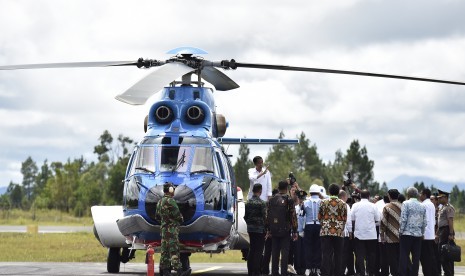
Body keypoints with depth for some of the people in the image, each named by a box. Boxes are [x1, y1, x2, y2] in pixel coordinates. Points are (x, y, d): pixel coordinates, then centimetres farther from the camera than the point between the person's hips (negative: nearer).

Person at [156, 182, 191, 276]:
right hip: (171, 228, -10)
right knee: (174, 250, -13)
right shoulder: (170, 201, -13)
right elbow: (177, 214, -13)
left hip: (163, 227, 10)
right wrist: (181, 219, 6)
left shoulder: (160, 202, 17)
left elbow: (158, 216, 23)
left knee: (164, 250, 9)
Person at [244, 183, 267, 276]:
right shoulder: (261, 203, -12)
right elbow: (265, 217, -14)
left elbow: (245, 216, 11)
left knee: (251, 250, 13)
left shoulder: (248, 202, 7)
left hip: (250, 229, 6)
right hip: (260, 229, -6)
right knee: (258, 251, -4)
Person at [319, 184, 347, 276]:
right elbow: (345, 219, 3)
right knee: (338, 255, 6)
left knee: (326, 254, -2)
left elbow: (319, 217, 6)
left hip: (326, 231, 0)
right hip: (339, 232, 0)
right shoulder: (343, 204, 1)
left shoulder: (323, 202, 1)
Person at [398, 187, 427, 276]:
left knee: (404, 256, -4)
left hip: (407, 234, -5)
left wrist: (401, 231, -3)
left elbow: (403, 219, -11)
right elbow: (424, 222, 10)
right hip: (418, 235, 5)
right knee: (416, 258, 6)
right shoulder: (422, 206, 10)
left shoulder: (406, 203, -5)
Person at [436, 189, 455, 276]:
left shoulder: (449, 208, -11)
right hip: (442, 232, 10)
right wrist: (437, 234, 24)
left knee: (443, 253, -11)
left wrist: (451, 234, -25)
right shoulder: (442, 208, 20)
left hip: (446, 231, -10)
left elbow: (450, 221, -19)